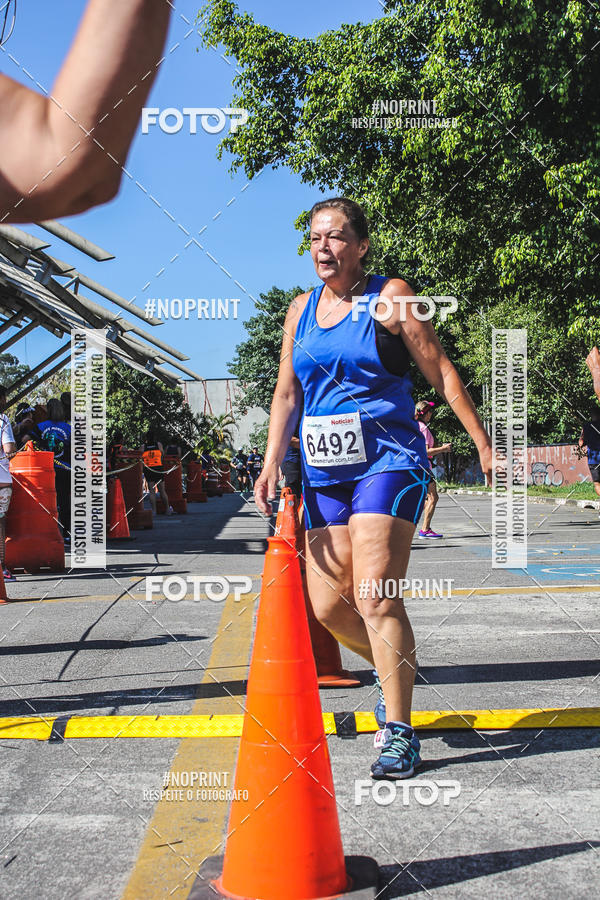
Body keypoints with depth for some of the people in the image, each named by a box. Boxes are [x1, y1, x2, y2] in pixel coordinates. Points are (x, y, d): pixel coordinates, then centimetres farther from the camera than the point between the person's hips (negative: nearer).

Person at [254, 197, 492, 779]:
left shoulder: (390, 297, -1)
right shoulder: (301, 310, 14)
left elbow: (440, 372, -1)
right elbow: (286, 394, 15)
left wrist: (483, 443, -2)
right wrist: (272, 464, 4)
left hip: (387, 462, -6)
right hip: (324, 472, 6)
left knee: (375, 598, -15)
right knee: (326, 605, 5)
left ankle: (399, 732, -4)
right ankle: (393, 666, 34)